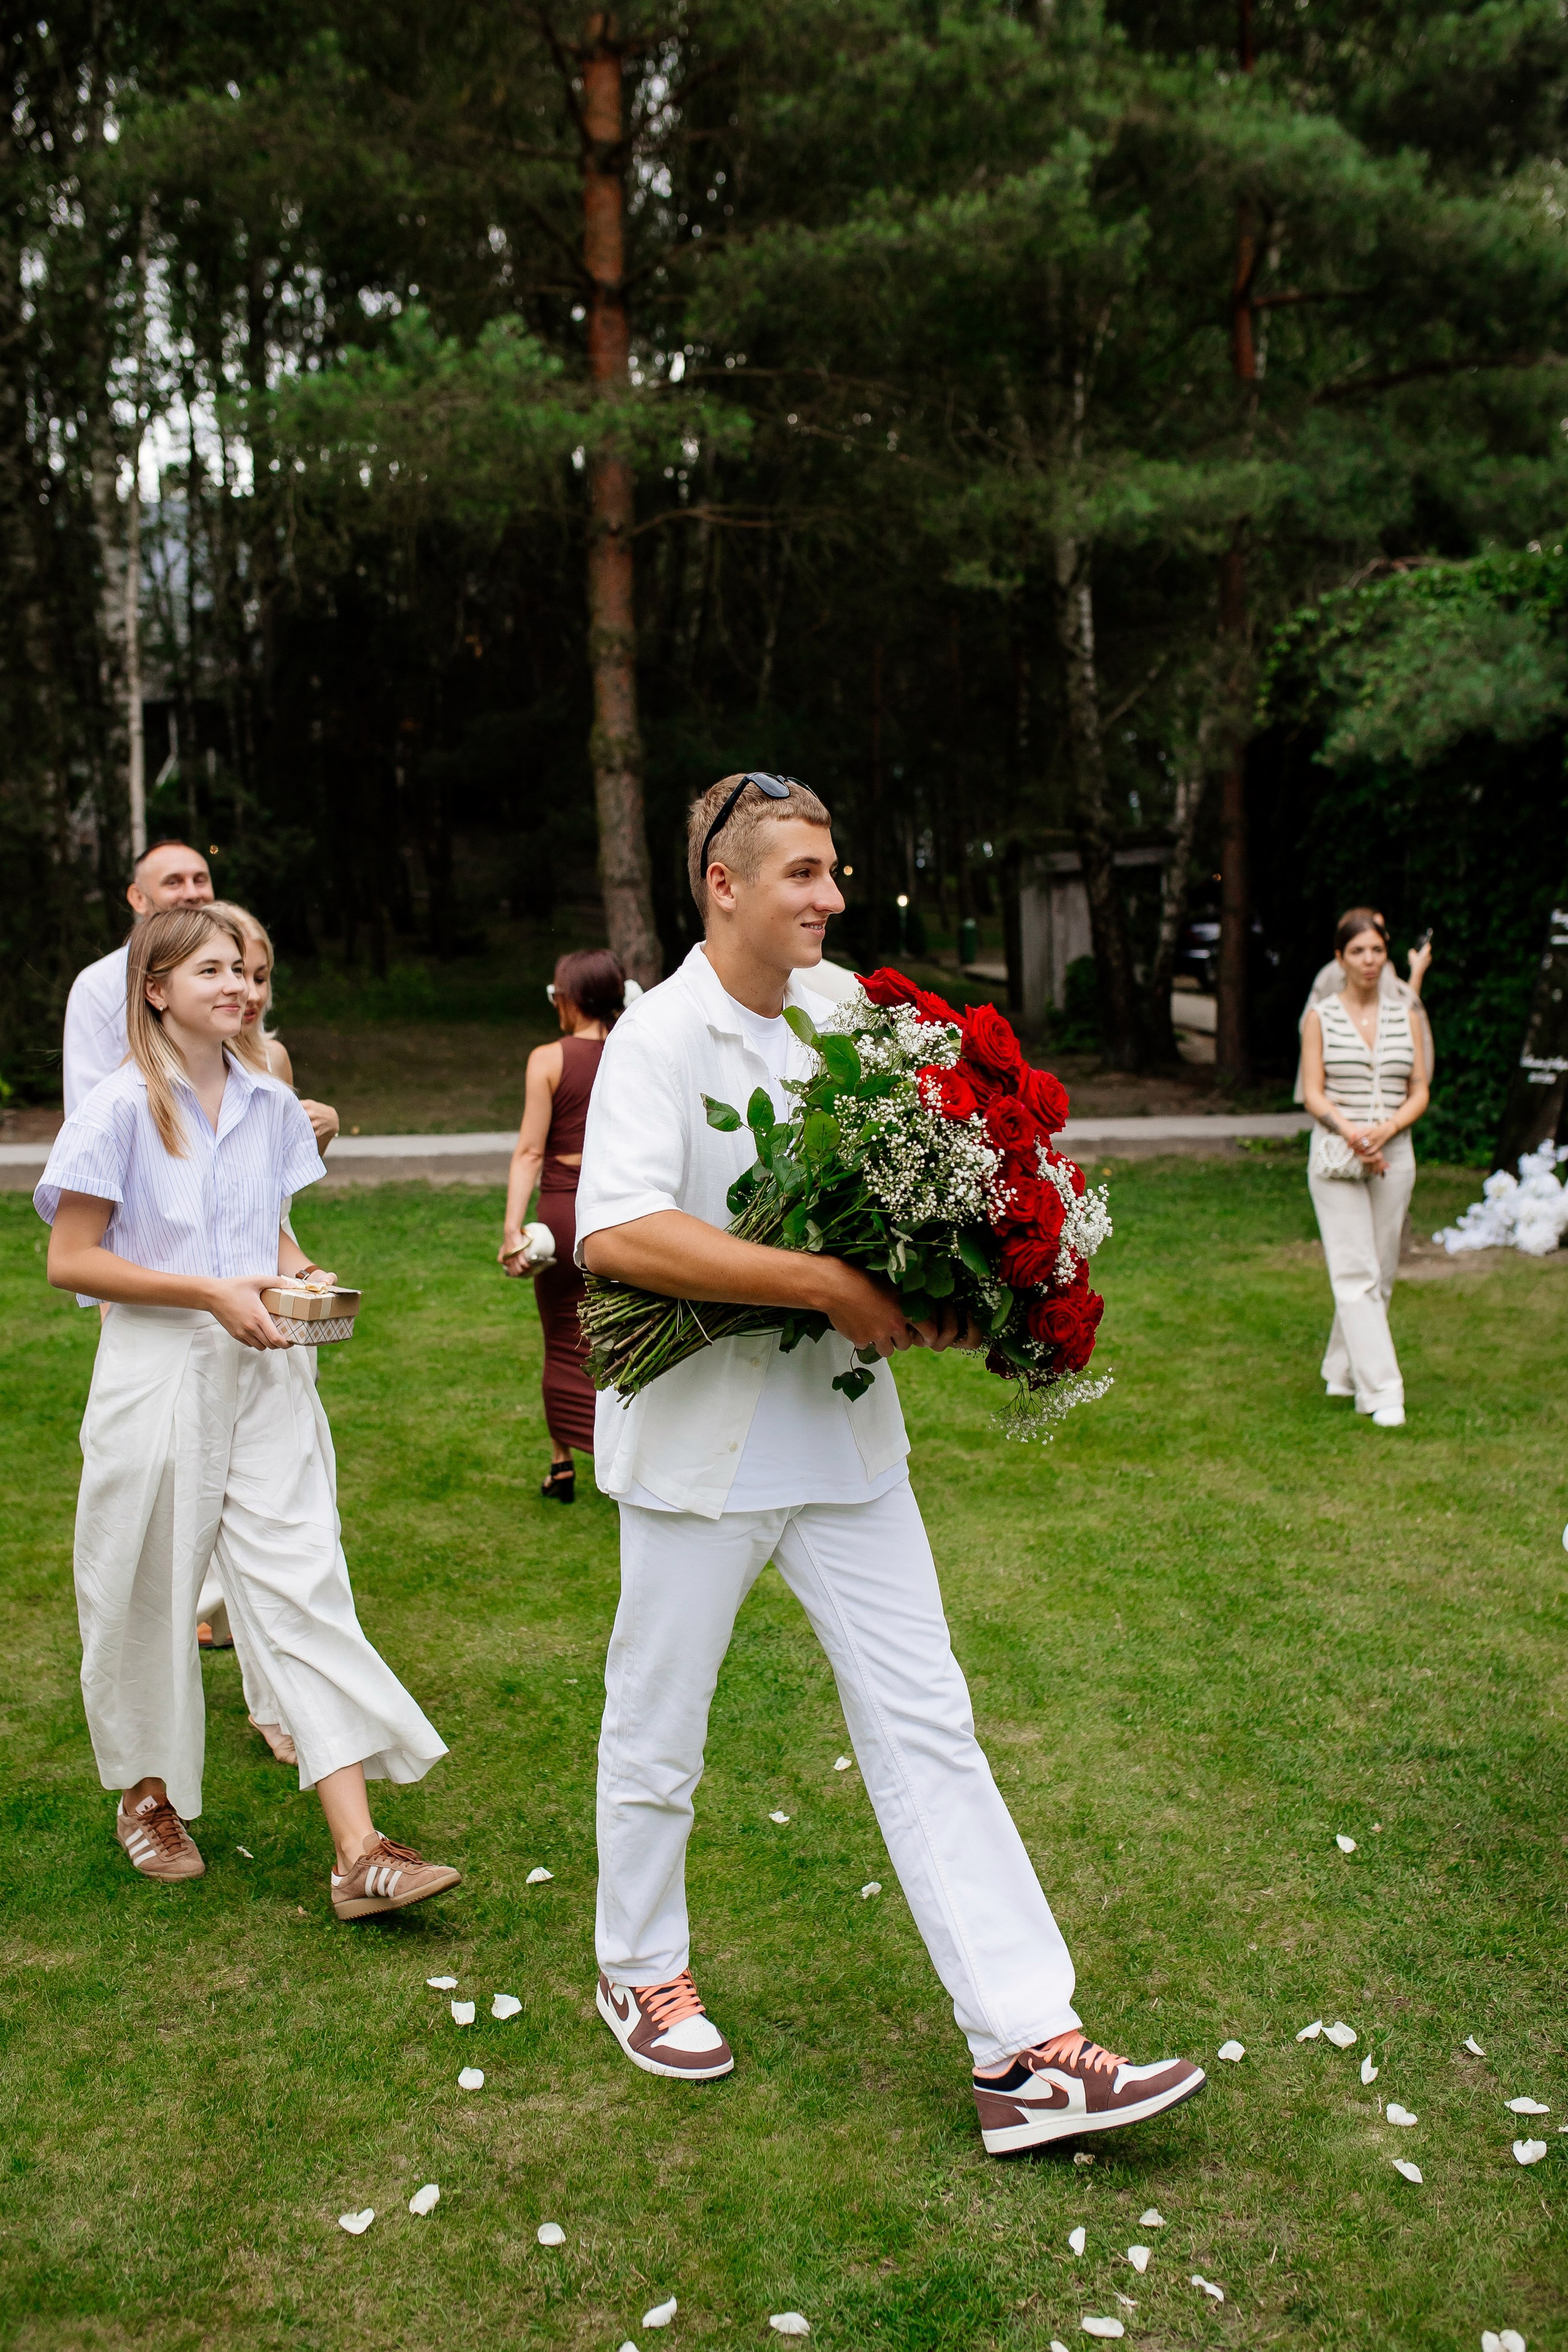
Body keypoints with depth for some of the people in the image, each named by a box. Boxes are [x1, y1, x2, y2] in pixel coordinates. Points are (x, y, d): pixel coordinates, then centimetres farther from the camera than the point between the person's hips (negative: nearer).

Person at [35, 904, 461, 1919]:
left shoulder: (269, 1101, 8)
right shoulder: (121, 1107, -7)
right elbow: (72, 1261, -8)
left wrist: (301, 1275, -1)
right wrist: (209, 1292, -16)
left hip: (265, 1369, 4)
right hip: (159, 1372, -3)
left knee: (305, 1589, -4)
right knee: (150, 1596, 10)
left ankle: (360, 1853, -5)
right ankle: (148, 1796, 36)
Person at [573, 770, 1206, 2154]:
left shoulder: (842, 1010, 6)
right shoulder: (661, 1038, -14)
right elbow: (615, 1234, -30)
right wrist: (828, 1286, -28)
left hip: (843, 1427, 6)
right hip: (700, 1439, -5)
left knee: (927, 1726, 4)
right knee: (658, 1732, 13)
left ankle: (1024, 2049, 10)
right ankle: (643, 1974, 37)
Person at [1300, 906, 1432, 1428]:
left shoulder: (1403, 1016, 10)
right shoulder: (1321, 1016, 2)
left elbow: (1420, 1092, 7)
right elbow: (1313, 1094, -2)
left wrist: (1386, 1129, -12)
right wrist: (1352, 1134, -18)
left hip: (1394, 1155, 4)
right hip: (1336, 1157, -3)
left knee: (1381, 1274, 7)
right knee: (1356, 1274, -9)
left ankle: (1343, 1372, 24)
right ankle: (1381, 1389, -10)